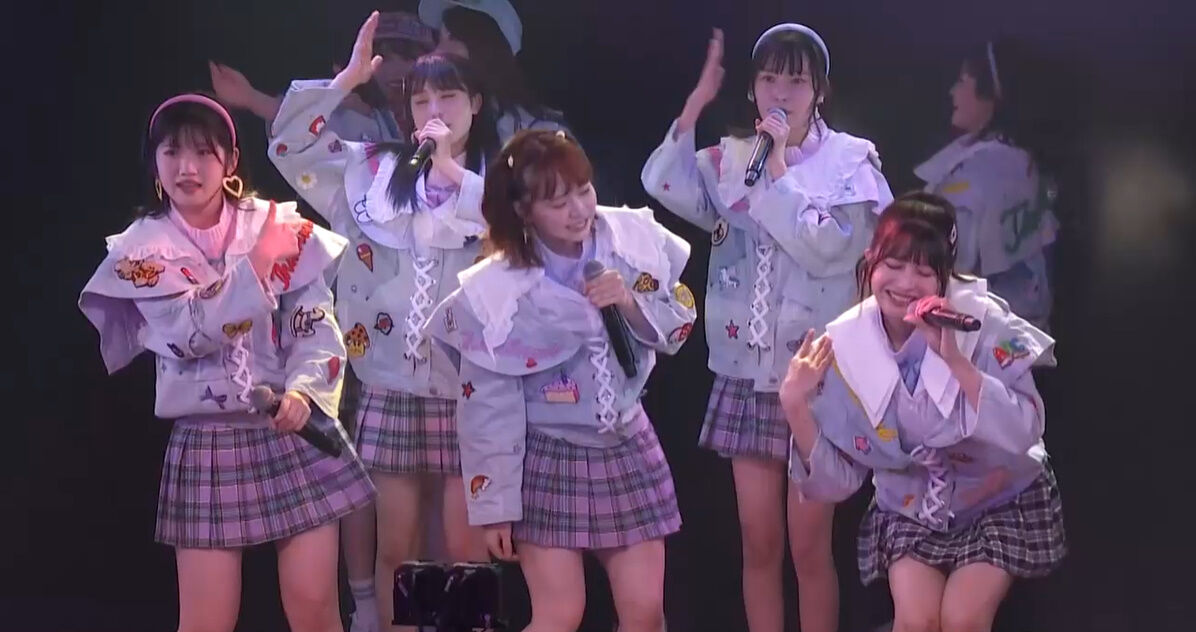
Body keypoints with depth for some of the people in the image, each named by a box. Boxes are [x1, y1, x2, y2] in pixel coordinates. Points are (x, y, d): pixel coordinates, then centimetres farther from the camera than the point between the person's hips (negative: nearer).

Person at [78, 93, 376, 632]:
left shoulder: (281, 227, 2)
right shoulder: (141, 248, 0)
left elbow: (317, 326, -2)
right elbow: (188, 331, -15)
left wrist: (304, 389, -21)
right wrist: (257, 264, -16)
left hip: (293, 432, 1)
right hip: (206, 445, -1)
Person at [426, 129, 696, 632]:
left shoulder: (634, 239, -10)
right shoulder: (497, 293, -19)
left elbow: (678, 330, 1)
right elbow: (488, 409, -12)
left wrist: (632, 303, -19)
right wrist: (494, 505, -8)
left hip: (627, 446, 4)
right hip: (548, 459, -4)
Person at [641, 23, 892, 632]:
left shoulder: (850, 161, -3)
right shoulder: (733, 157, 7)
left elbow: (827, 248, -18)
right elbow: (664, 185, -11)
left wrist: (780, 166, -15)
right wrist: (699, 99, -11)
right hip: (748, 371, 4)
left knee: (808, 545, 0)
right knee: (758, 541, 8)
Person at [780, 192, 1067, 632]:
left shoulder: (982, 322, -20)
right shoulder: (843, 347, -14)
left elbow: (1024, 434, -28)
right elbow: (837, 481, -10)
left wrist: (954, 360, -36)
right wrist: (795, 407, -26)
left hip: (1000, 502, -2)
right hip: (911, 510, 2)